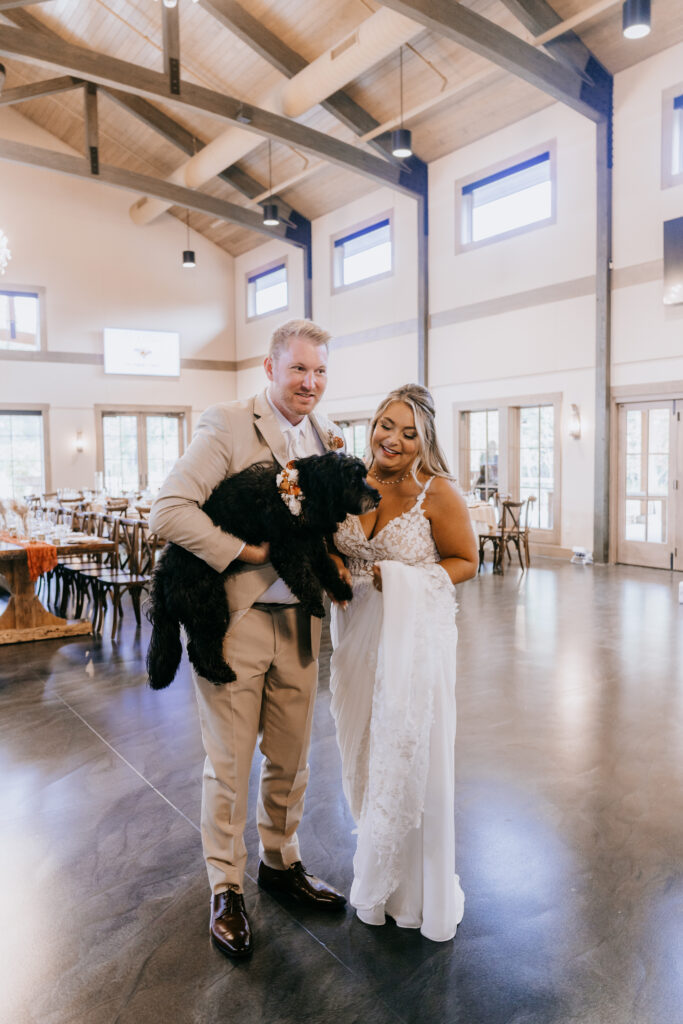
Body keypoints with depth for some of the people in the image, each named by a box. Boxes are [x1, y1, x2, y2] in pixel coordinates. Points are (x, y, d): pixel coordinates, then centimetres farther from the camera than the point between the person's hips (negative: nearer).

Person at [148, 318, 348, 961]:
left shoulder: (323, 434, 9)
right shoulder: (227, 425, -11)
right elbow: (167, 511, -19)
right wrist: (246, 553, -20)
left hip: (298, 622, 6)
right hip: (236, 619, -5)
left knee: (289, 761, 19)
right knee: (229, 766, 10)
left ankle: (280, 863, 42)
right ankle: (226, 889, 31)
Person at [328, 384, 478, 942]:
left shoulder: (438, 493, -14)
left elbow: (465, 561, -4)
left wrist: (402, 580, -17)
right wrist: (333, 565, -10)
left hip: (416, 635, -4)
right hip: (358, 633, 4)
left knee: (409, 758, 4)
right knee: (364, 753, 15)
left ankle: (417, 893, 29)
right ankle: (377, 874, 39)